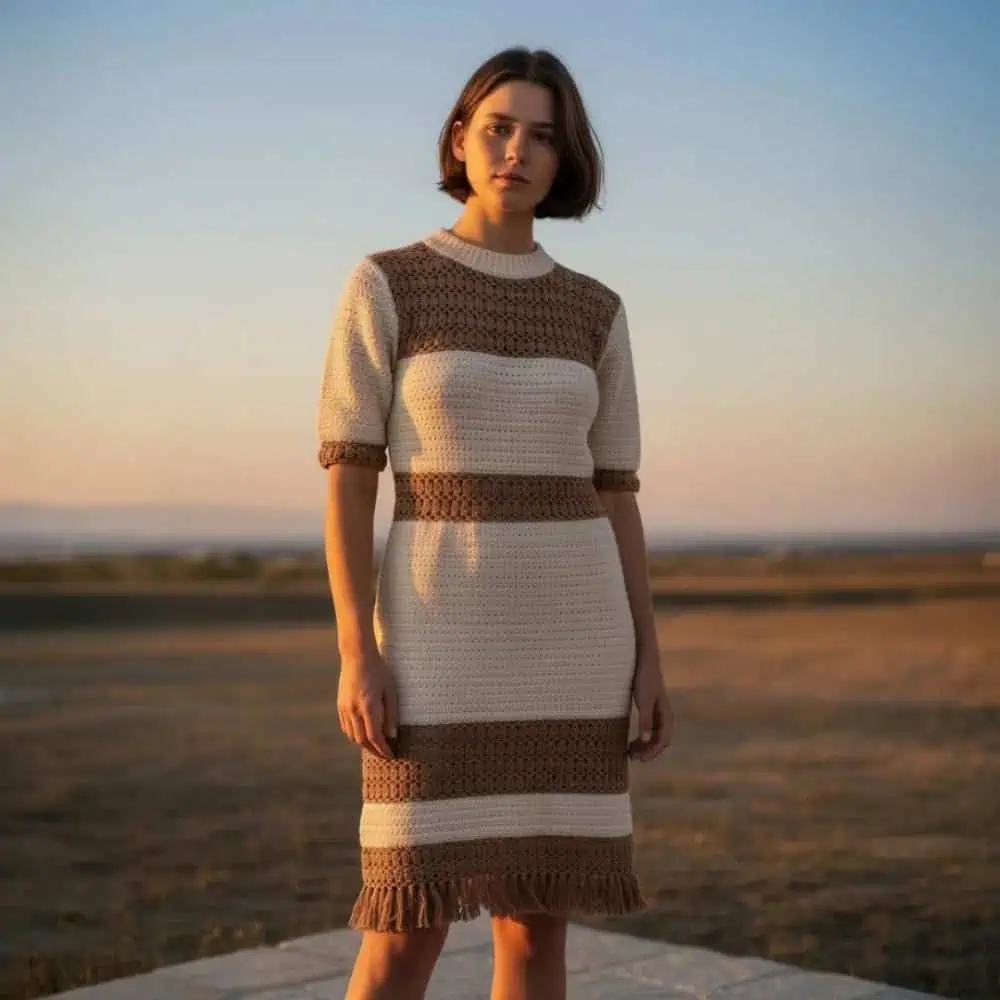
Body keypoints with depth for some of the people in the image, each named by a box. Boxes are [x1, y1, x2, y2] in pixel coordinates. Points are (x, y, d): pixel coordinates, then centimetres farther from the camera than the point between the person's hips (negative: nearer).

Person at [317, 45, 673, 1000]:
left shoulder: (594, 312, 8)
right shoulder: (384, 284, -2)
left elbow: (615, 495, 10)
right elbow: (346, 476, -5)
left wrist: (647, 660, 5)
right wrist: (357, 655, -13)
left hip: (567, 632, 3)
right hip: (444, 632, -3)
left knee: (537, 913, 6)